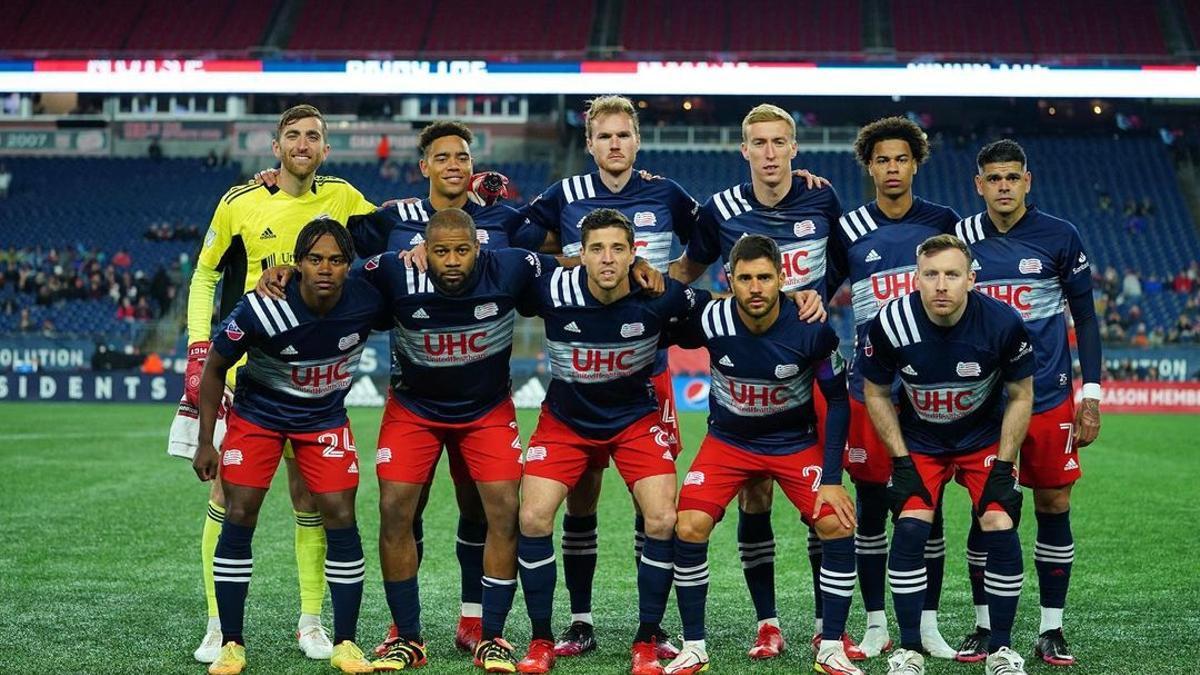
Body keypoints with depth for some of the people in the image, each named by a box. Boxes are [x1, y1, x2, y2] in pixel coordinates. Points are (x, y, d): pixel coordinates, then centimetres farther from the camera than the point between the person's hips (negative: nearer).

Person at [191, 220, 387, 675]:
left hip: (325, 419, 2)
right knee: (238, 518, -7)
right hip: (258, 413, -1)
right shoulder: (262, 310, -29)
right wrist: (206, 442, -9)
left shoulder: (367, 303, -24)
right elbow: (215, 367, -13)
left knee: (340, 519, -7)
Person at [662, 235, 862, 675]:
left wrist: (831, 478, -16)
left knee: (837, 524, -17)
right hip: (728, 440, 1)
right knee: (688, 528, -16)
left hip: (796, 441, 0)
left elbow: (837, 399, -12)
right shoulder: (710, 321, -23)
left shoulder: (812, 329, -23)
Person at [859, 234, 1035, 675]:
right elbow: (875, 393, -6)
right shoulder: (890, 324, -24)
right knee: (909, 529, -16)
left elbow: (1020, 396, -8)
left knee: (1000, 528, -14)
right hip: (919, 442, 0)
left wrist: (1003, 467, -11)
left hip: (985, 438, 0)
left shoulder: (1003, 324, -25)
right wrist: (901, 461, -10)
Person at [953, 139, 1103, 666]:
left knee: (1054, 508, 3)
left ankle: (1051, 631, 12)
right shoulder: (959, 239, 3)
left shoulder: (1060, 237, -1)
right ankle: (984, 626, 14)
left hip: (1050, 398, -1)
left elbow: (1085, 317, 5)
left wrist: (1091, 394, 0)